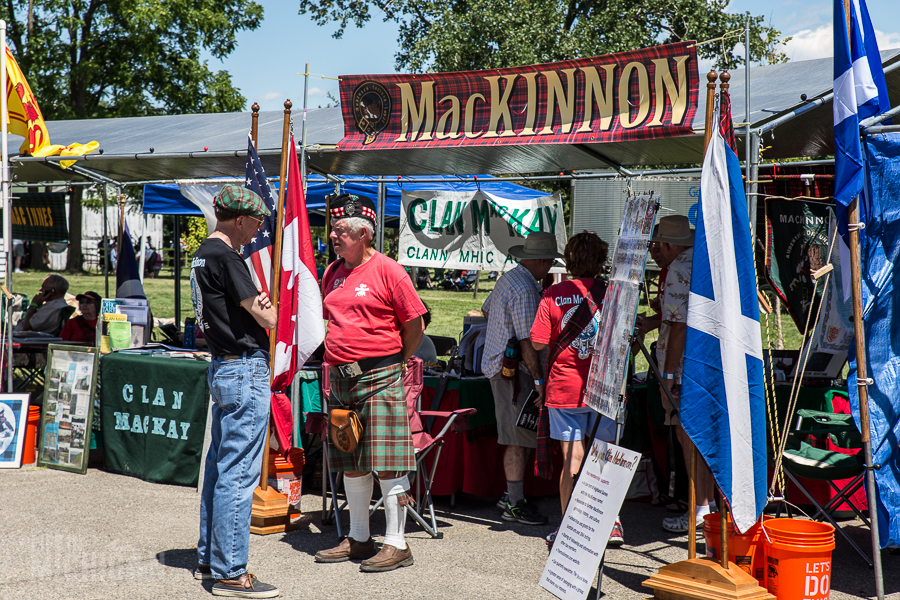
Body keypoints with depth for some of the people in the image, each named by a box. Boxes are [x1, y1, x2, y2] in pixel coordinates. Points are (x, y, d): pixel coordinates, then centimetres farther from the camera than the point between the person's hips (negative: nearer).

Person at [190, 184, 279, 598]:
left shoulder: (204, 254, 15)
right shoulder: (224, 257, -16)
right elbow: (268, 320, -15)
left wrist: (256, 303, -1)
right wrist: (267, 308, 7)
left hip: (222, 367, 11)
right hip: (246, 369, -11)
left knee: (219, 466, 16)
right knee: (239, 472, -6)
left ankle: (209, 559, 26)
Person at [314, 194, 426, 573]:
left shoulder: (387, 270, -8)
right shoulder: (333, 272, 13)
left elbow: (415, 322, -5)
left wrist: (397, 362, 3)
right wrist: (340, 363, 16)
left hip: (379, 378, -7)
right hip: (341, 380, 7)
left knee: (386, 464, -6)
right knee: (351, 465, 13)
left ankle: (396, 545, 1)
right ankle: (358, 538, 24)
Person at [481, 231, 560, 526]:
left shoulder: (508, 279, 13)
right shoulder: (525, 290, -19)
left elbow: (486, 310, 31)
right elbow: (527, 341, -22)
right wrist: (539, 380, -21)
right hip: (513, 369, -10)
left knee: (522, 436, 15)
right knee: (519, 440, -6)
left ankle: (511, 495, 21)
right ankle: (514, 504, -2)